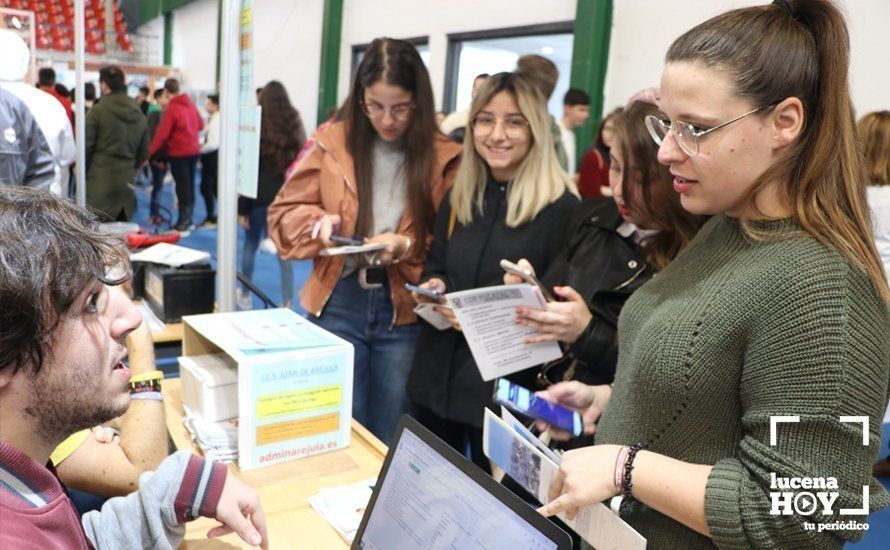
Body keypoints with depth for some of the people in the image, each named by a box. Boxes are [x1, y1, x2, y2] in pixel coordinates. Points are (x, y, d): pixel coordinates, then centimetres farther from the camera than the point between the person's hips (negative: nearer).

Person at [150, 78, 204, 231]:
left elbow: (161, 134, -19)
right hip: (193, 150, 6)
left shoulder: (171, 109, -16)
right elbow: (200, 125, 16)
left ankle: (183, 222, 5)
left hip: (179, 153, -6)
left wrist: (149, 152, -15)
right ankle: (189, 220, 22)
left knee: (182, 187, 0)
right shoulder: (191, 105, 3)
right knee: (190, 185, 14)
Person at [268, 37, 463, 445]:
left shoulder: (444, 158, -5)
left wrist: (406, 247, -21)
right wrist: (320, 221, -15)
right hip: (339, 304, 1)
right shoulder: (333, 142, -1)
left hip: (406, 310, 0)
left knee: (390, 437, 14)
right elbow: (285, 213, 6)